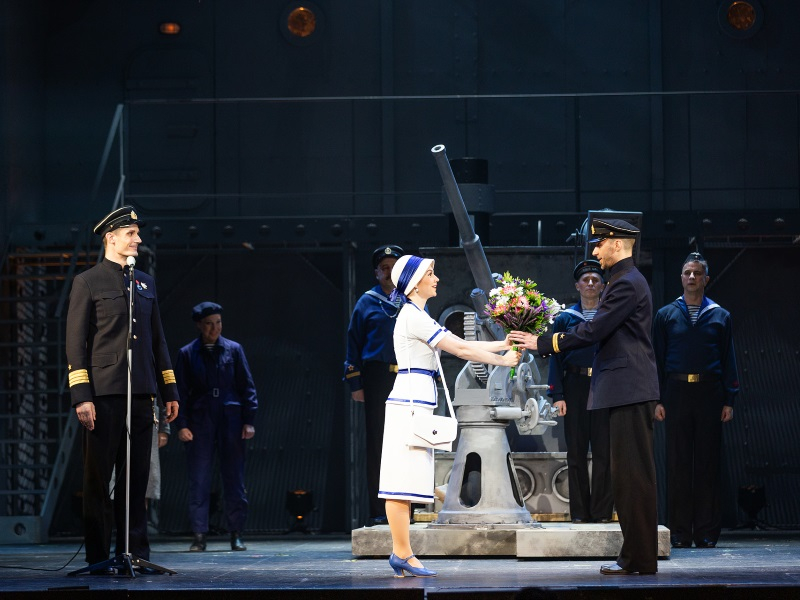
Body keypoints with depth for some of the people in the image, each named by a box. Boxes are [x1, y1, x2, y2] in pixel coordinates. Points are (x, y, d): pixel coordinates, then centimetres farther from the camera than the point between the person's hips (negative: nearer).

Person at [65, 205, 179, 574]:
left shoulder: (145, 282, 18)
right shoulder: (87, 283, 0)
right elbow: (75, 342, -4)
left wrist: (169, 390, 15)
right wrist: (81, 396, -12)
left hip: (141, 394, 5)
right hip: (103, 393, -5)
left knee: (136, 478, 6)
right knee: (98, 478, -2)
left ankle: (135, 553, 10)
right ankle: (98, 557, 1)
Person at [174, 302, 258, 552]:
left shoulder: (233, 350, 7)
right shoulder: (187, 353, 6)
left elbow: (247, 387, 7)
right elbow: (181, 391, 5)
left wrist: (249, 421, 0)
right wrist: (182, 425, -3)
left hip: (230, 422, 1)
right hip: (200, 423, -1)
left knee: (234, 479, 2)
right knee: (199, 482, -2)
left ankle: (236, 534, 9)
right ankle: (199, 535, 2)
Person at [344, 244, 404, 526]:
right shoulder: (367, 302, 7)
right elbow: (354, 343, 6)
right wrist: (355, 384, -1)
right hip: (377, 379, -2)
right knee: (377, 444, -2)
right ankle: (378, 510, 0)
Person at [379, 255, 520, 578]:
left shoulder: (417, 316, 20)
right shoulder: (413, 316, -11)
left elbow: (459, 345, 18)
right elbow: (460, 349, -12)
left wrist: (503, 344, 13)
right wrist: (502, 360, -5)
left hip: (413, 403, 10)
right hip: (410, 402, -10)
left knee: (406, 482, 7)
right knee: (403, 480, -8)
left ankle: (400, 554, 7)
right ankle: (403, 554, -8)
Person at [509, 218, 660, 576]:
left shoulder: (627, 284, -14)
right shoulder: (623, 281, 19)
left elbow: (592, 331, -18)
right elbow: (598, 332, 20)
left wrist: (542, 342, -11)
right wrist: (543, 345, 14)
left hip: (629, 391, -11)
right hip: (625, 389, 11)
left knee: (633, 474, -8)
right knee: (628, 475, 11)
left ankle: (639, 559, -7)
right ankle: (636, 555, 14)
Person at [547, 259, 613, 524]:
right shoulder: (564, 318, 11)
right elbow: (556, 359, 7)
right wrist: (558, 395, -3)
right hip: (575, 387, 1)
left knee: (604, 451, -3)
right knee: (576, 452, 2)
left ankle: (601, 511, 0)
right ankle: (579, 511, 5)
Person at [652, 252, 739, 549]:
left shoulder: (720, 316, 11)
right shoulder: (665, 315, 10)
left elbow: (728, 360, 9)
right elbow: (658, 358, 8)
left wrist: (729, 400, 1)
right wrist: (657, 399, -1)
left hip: (709, 393, 0)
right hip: (676, 393, 0)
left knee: (708, 463, 0)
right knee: (678, 463, 0)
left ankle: (707, 532, 3)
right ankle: (679, 532, 3)